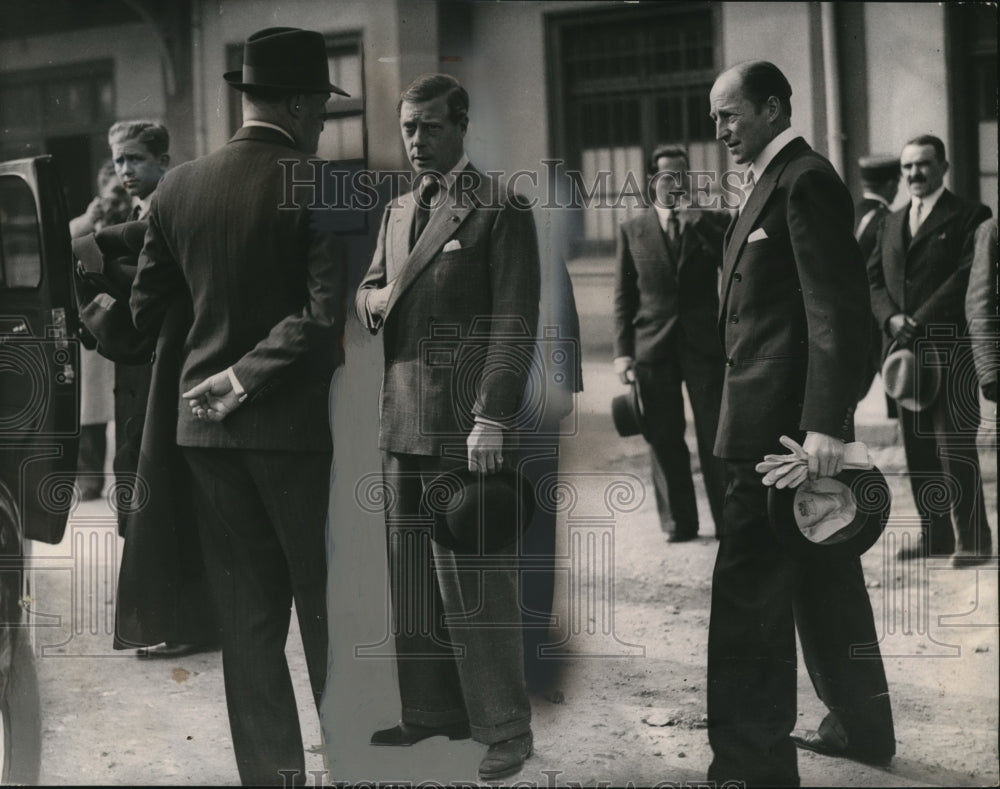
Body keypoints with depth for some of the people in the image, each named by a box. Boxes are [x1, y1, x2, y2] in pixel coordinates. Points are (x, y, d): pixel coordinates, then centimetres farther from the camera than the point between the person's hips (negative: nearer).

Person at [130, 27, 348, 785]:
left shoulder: (179, 186, 3)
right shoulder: (317, 187, -12)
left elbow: (145, 309, 9)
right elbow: (324, 316, -19)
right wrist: (245, 380, -10)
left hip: (206, 423, 4)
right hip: (295, 422, -4)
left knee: (248, 620, 10)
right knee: (328, 608, 7)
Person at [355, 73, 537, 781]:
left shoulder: (501, 210, -4)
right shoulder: (398, 211, 19)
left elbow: (513, 322, -10)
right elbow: (370, 289, 26)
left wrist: (492, 418, -17)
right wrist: (376, 298, 1)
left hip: (465, 424, -7)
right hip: (402, 420, 8)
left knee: (475, 582, -6)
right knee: (410, 577, 12)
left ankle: (504, 728, 3)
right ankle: (432, 710, 22)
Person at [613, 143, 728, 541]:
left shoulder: (713, 223, 8)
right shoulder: (632, 231, 9)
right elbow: (623, 296, 7)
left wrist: (699, 222, -12)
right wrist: (623, 350, -1)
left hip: (705, 344, -1)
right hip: (654, 345, 1)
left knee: (716, 436, -1)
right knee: (664, 439, 3)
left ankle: (729, 521, 6)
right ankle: (678, 522, 12)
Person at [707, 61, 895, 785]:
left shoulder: (805, 181, -13)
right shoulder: (779, 181, 18)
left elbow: (839, 308, -21)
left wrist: (827, 423, -27)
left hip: (784, 421, -10)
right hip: (785, 419, 11)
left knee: (748, 589, -9)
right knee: (822, 582, 18)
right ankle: (861, 726, 30)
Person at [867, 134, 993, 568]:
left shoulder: (969, 216, -1)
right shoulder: (894, 222, 19)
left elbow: (967, 276, -11)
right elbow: (874, 279, 14)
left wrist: (920, 321, -15)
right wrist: (891, 318, -6)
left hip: (949, 347, -6)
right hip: (904, 348, 6)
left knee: (954, 445, -7)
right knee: (917, 446, 7)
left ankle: (972, 539, -2)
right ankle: (934, 534, 13)